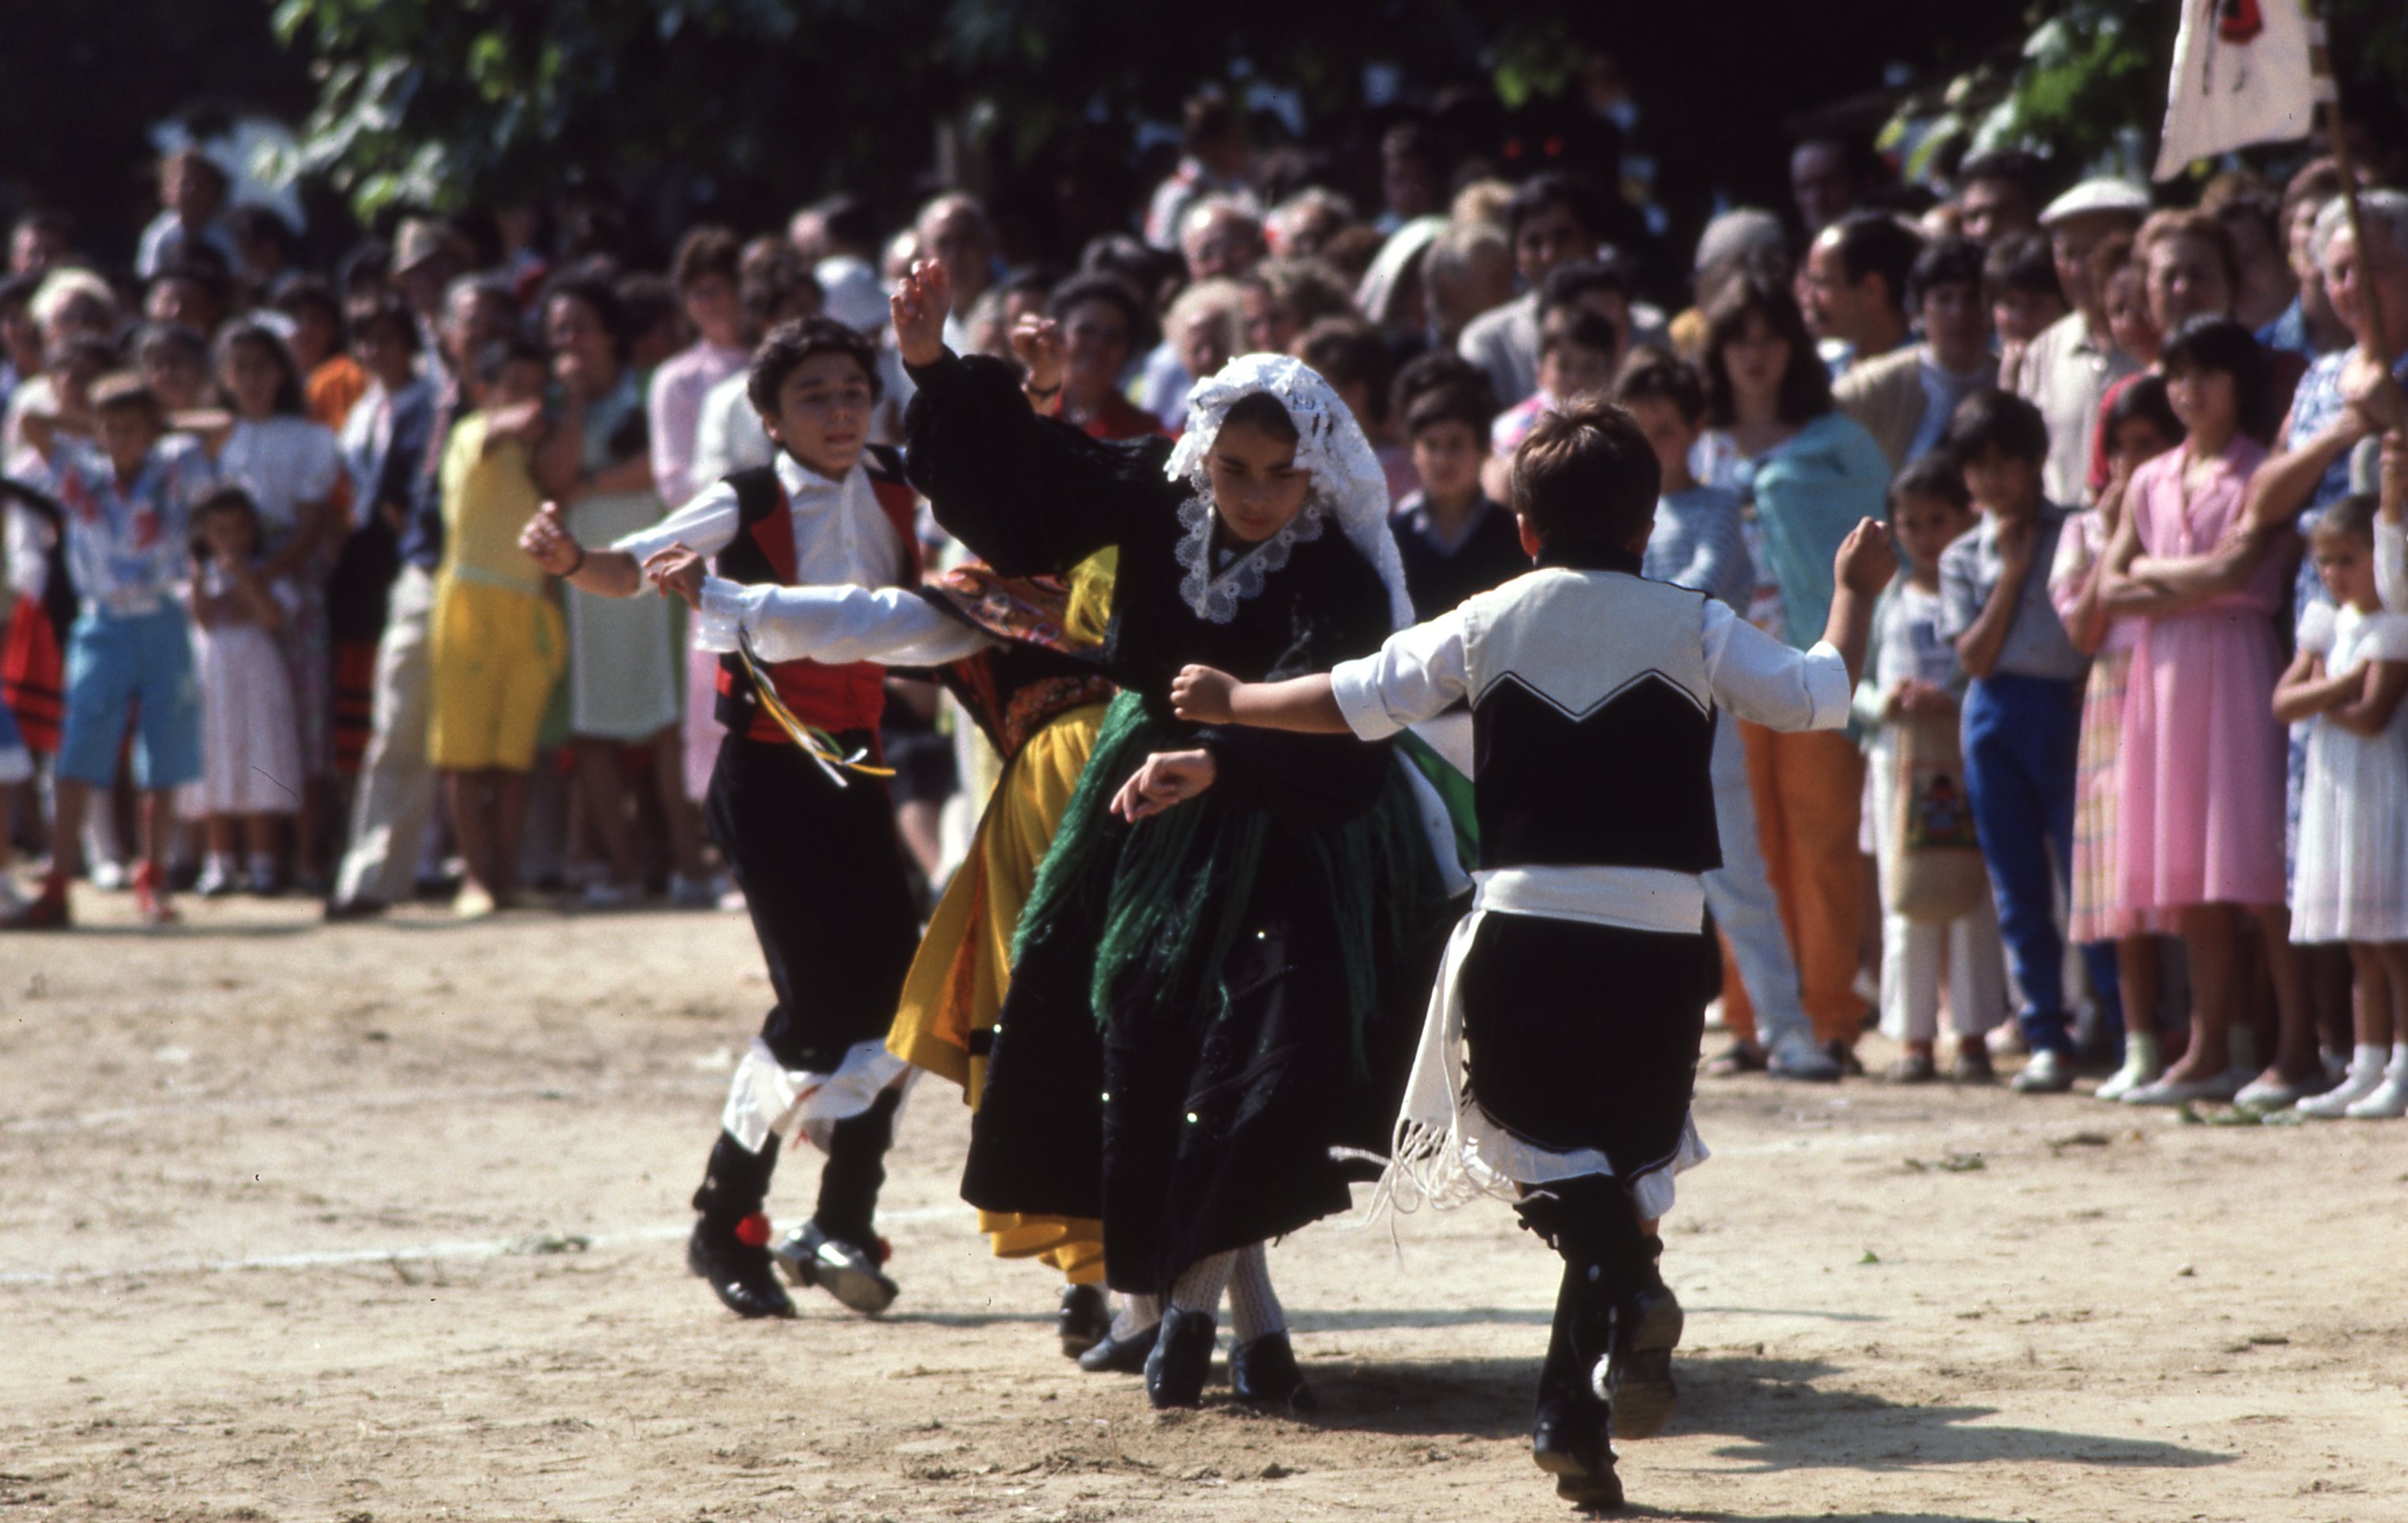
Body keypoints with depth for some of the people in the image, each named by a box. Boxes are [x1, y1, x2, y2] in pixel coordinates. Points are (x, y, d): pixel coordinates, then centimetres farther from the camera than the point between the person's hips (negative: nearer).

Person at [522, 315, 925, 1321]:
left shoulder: (892, 492, 3)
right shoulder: (747, 507, -13)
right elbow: (636, 568, -27)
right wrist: (573, 561, -50)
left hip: (853, 765, 6)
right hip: (767, 775, -6)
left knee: (890, 994, 3)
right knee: (816, 1003, -10)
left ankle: (839, 1228, 16)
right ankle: (726, 1229, 4)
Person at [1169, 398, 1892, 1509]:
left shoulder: (1490, 624, 4)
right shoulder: (1695, 629, 2)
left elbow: (1358, 701, 9)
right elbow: (1818, 698, 11)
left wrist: (1232, 702, 26)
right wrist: (1856, 591, 29)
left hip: (1524, 933, 0)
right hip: (1659, 944, 0)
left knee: (1549, 1166, 8)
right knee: (1629, 1173, 11)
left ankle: (1629, 1290, -25)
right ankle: (1573, 1421, 5)